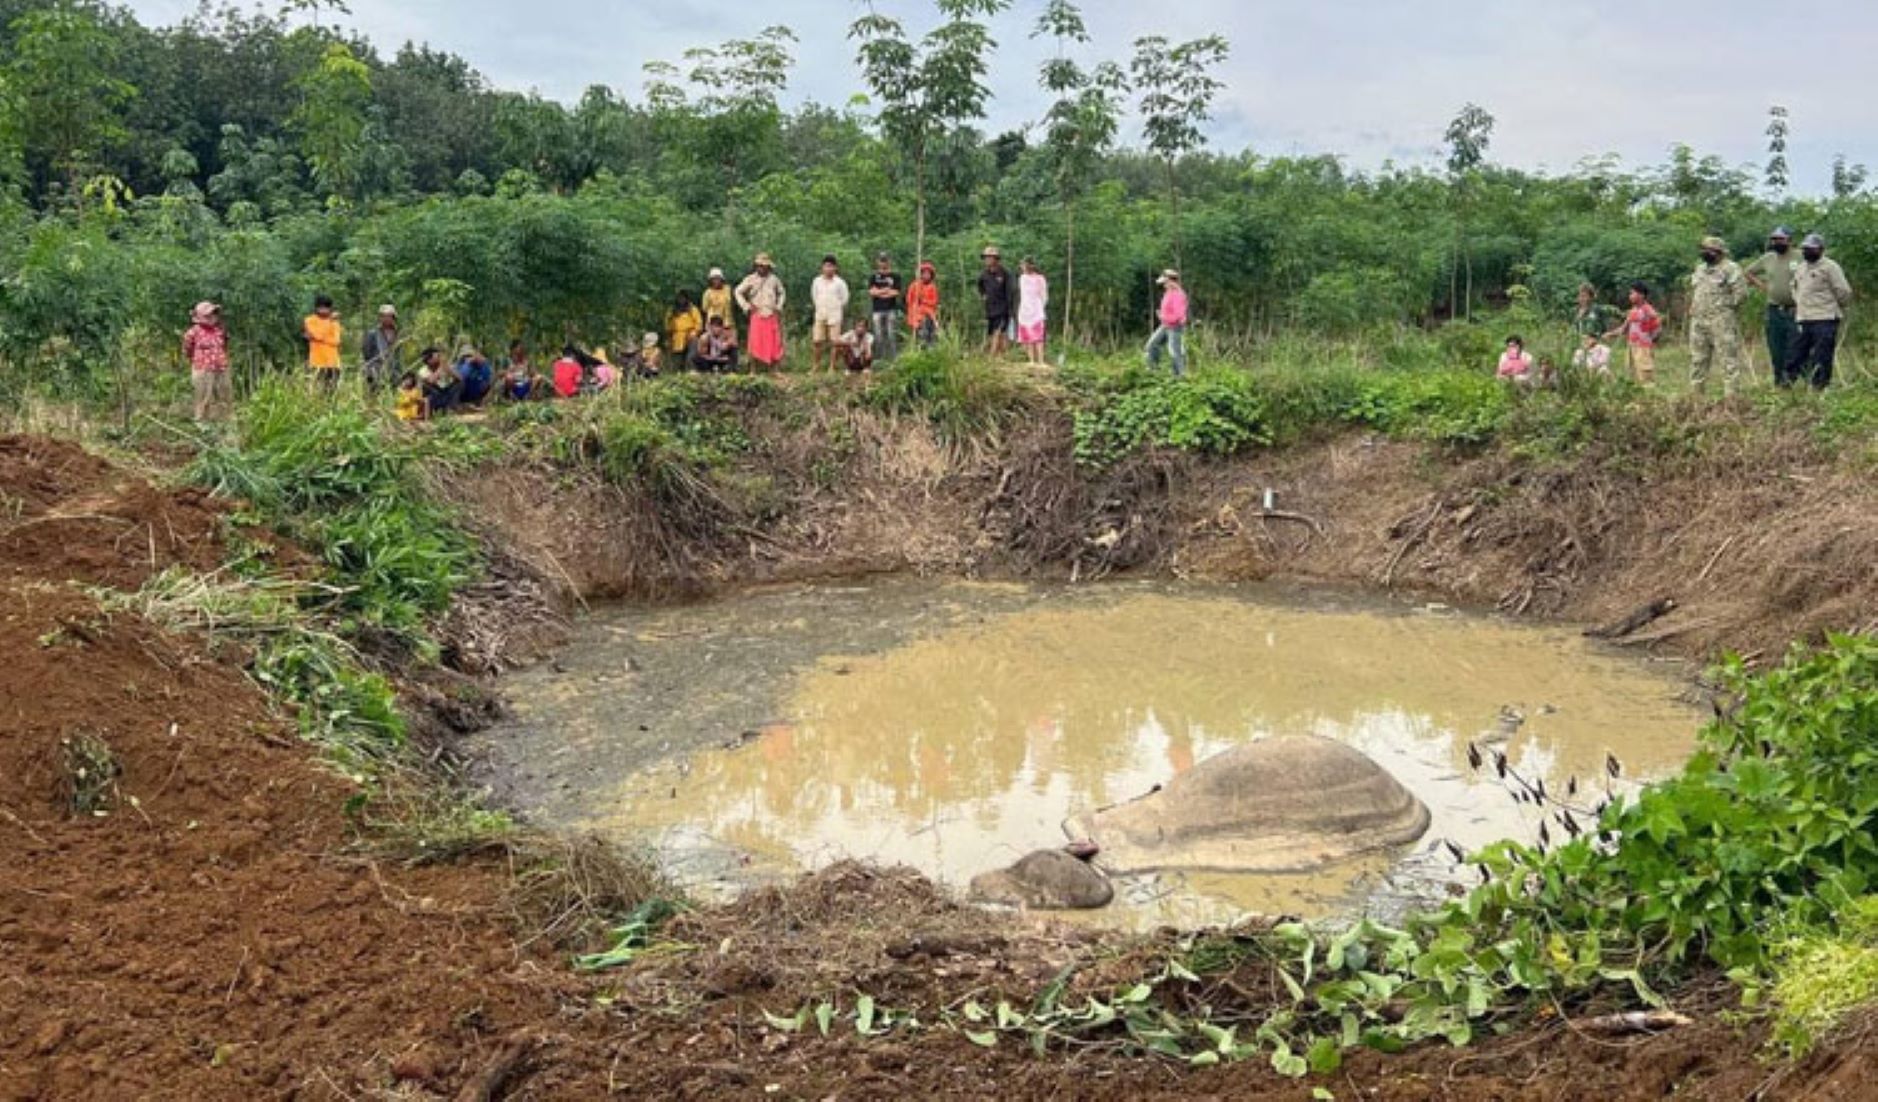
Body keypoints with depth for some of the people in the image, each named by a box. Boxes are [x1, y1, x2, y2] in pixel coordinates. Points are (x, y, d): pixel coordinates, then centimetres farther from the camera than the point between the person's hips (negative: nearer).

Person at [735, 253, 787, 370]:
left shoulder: (774, 279, 8)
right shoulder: (751, 279, 1)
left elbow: (782, 293, 22)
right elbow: (738, 292, 6)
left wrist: (779, 306, 10)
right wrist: (746, 306, -2)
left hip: (772, 316, 2)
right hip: (757, 316, -2)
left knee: (774, 343, 0)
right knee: (755, 344, -5)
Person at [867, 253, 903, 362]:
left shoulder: (895, 276, 4)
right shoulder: (873, 277, 11)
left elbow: (899, 292, -6)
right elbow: (871, 292, -1)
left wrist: (879, 292, -4)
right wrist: (886, 290, -7)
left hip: (891, 309, -2)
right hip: (878, 310, 2)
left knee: (892, 335, -7)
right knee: (879, 336, 2)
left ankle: (895, 359, -6)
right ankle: (882, 359, 7)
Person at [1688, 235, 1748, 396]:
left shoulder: (1730, 269, -7)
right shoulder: (1700, 269, 17)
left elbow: (1741, 292, -12)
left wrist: (1727, 308, -9)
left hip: (1721, 321, -8)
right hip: (1698, 321, 8)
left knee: (1727, 357, -7)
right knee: (1697, 358, 11)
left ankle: (1730, 393, -7)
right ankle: (1695, 391, 18)